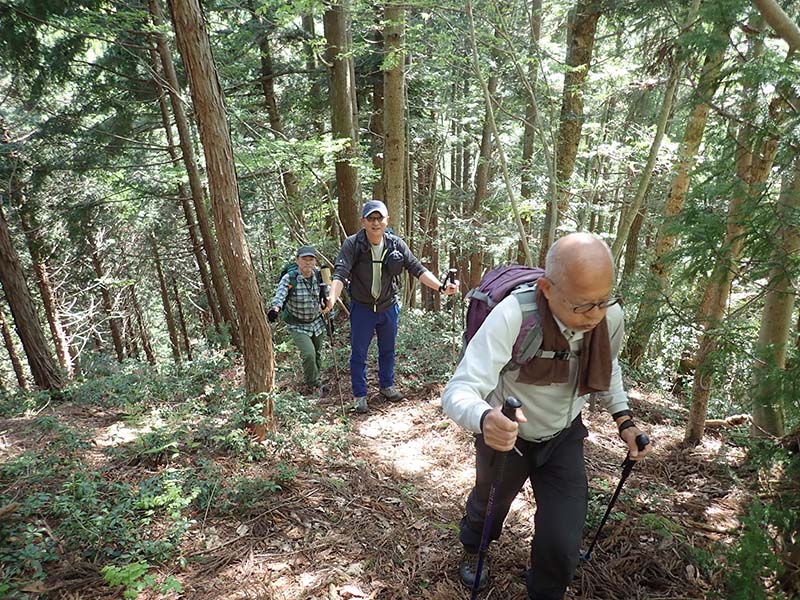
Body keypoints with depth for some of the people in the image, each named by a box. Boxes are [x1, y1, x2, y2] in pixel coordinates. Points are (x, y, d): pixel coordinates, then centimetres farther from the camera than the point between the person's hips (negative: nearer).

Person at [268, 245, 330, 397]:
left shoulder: (318, 275, -7)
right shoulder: (289, 278, -21)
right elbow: (279, 295, -35)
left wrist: (324, 303, -11)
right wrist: (275, 308, -55)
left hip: (316, 322, 5)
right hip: (298, 325, -5)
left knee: (317, 354, 15)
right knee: (309, 354, -20)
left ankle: (313, 382, 42)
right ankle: (314, 385, 5)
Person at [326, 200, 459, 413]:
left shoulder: (396, 244, -9)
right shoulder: (352, 245, -18)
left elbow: (418, 269, -9)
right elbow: (340, 273, -28)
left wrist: (441, 287, -21)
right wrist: (333, 297, -46)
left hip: (388, 307, 3)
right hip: (362, 308, -3)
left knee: (388, 350, 19)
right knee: (358, 353, 7)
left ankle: (387, 385, 40)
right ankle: (359, 395, 24)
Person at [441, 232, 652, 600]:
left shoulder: (611, 315, -20)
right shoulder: (512, 317, -38)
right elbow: (458, 391, -43)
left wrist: (624, 420, -6)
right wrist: (485, 419, -64)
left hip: (563, 437, 3)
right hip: (505, 433, -2)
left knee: (563, 544, -1)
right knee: (489, 506, 25)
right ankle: (473, 548, 63)